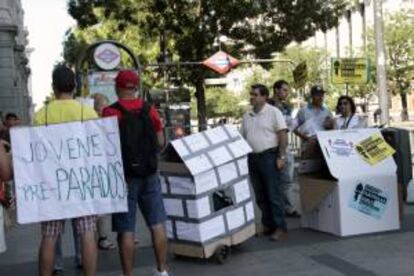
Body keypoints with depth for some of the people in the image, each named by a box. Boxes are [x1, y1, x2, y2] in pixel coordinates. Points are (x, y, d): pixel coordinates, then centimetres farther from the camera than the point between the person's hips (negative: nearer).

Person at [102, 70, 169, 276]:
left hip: (124, 176, -3)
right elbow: (160, 142, 7)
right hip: (149, 174, 4)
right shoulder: (150, 110, 3)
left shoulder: (110, 112, -9)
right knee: (157, 224, 11)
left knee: (126, 230, 2)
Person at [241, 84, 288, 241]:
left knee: (274, 194, -4)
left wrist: (281, 156, -14)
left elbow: (283, 135, -9)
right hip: (252, 158, 6)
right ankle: (268, 225, 21)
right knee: (260, 196, 11)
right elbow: (243, 138, 18)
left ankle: (281, 228, 2)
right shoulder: (247, 116, 13)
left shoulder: (273, 112, -5)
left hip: (269, 156, -6)